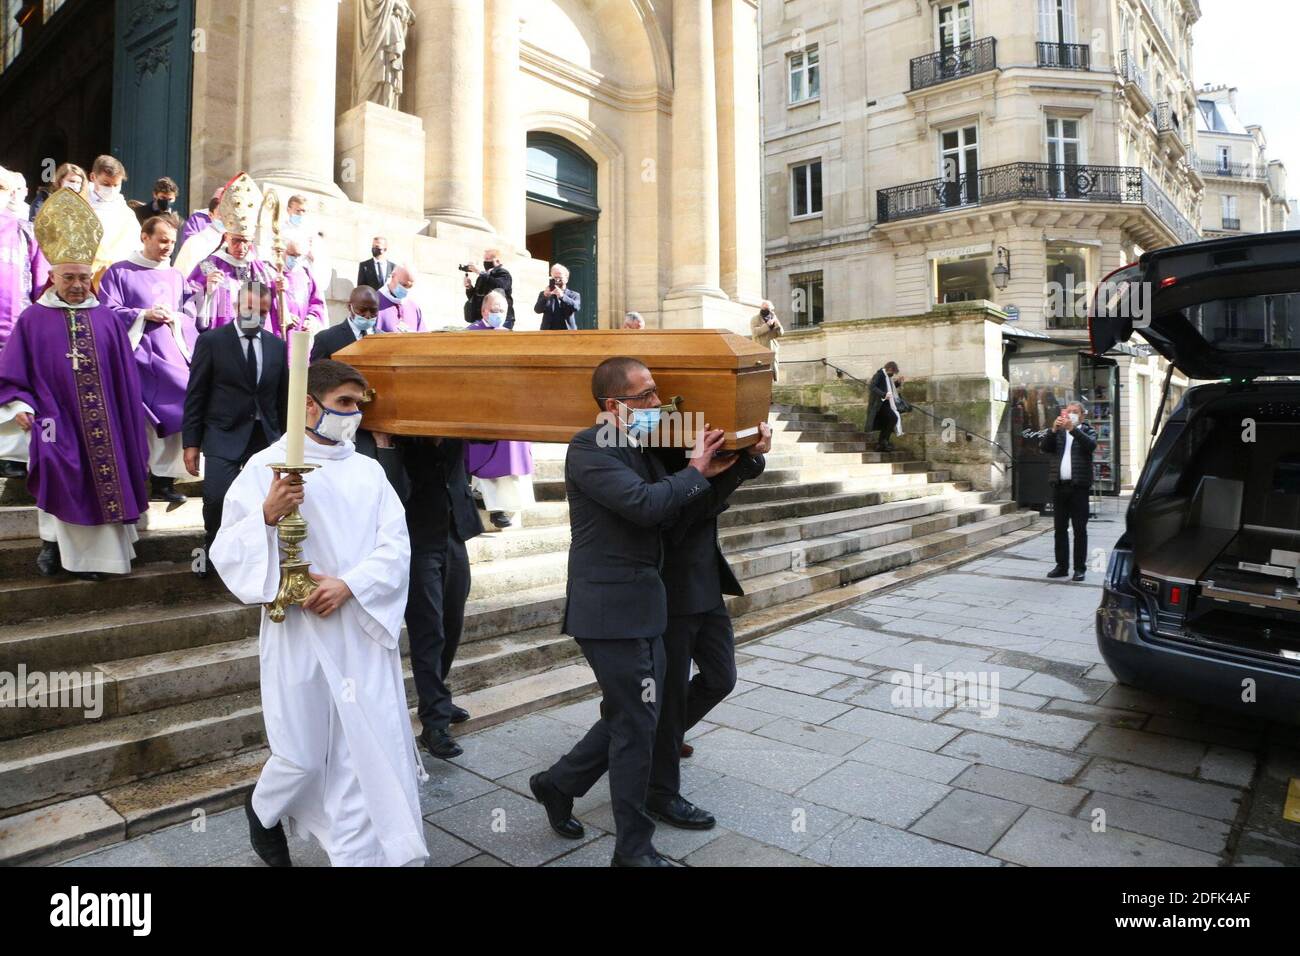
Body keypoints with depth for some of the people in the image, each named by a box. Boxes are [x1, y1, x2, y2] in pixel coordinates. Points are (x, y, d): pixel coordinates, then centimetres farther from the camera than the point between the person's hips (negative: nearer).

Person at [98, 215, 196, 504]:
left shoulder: (175, 277, 19)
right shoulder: (119, 272, 6)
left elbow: (190, 317, 16)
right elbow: (108, 313, -1)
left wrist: (177, 318, -5)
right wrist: (145, 314, -13)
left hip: (172, 354, 4)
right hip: (138, 353, -4)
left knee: (171, 413, -5)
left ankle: (163, 478, 2)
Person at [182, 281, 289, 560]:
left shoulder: (278, 345, 9)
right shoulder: (211, 341, 0)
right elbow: (195, 395, -1)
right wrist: (191, 443, -5)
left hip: (267, 437, 3)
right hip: (225, 436, -3)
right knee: (217, 499, -15)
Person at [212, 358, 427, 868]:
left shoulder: (368, 470, 7)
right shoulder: (267, 466, -3)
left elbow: (396, 547, 0)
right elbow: (227, 551, -6)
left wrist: (348, 584, -15)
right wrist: (268, 514, -24)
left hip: (365, 630, 3)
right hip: (301, 632, -3)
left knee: (368, 751, 4)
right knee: (303, 754, 9)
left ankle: (360, 854, 21)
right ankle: (263, 810, 43)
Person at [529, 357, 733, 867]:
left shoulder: (638, 448, 13)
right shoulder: (589, 448, -14)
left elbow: (670, 508, 14)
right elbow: (645, 504, -26)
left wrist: (707, 471, 1)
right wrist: (695, 471, -12)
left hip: (642, 604, 9)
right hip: (610, 608, -9)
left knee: (630, 716, 17)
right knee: (636, 722, 1)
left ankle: (558, 783, 37)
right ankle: (633, 847, 20)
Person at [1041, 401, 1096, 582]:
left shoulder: (1087, 431, 8)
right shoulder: (1058, 432, 16)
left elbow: (1091, 445, -14)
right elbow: (1044, 447, -1)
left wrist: (1072, 429, -23)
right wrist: (1053, 430, -15)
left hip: (1079, 486, -3)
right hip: (1059, 486, 3)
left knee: (1080, 529, -2)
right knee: (1060, 529, 6)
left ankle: (1080, 568, 2)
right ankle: (1062, 566, 12)